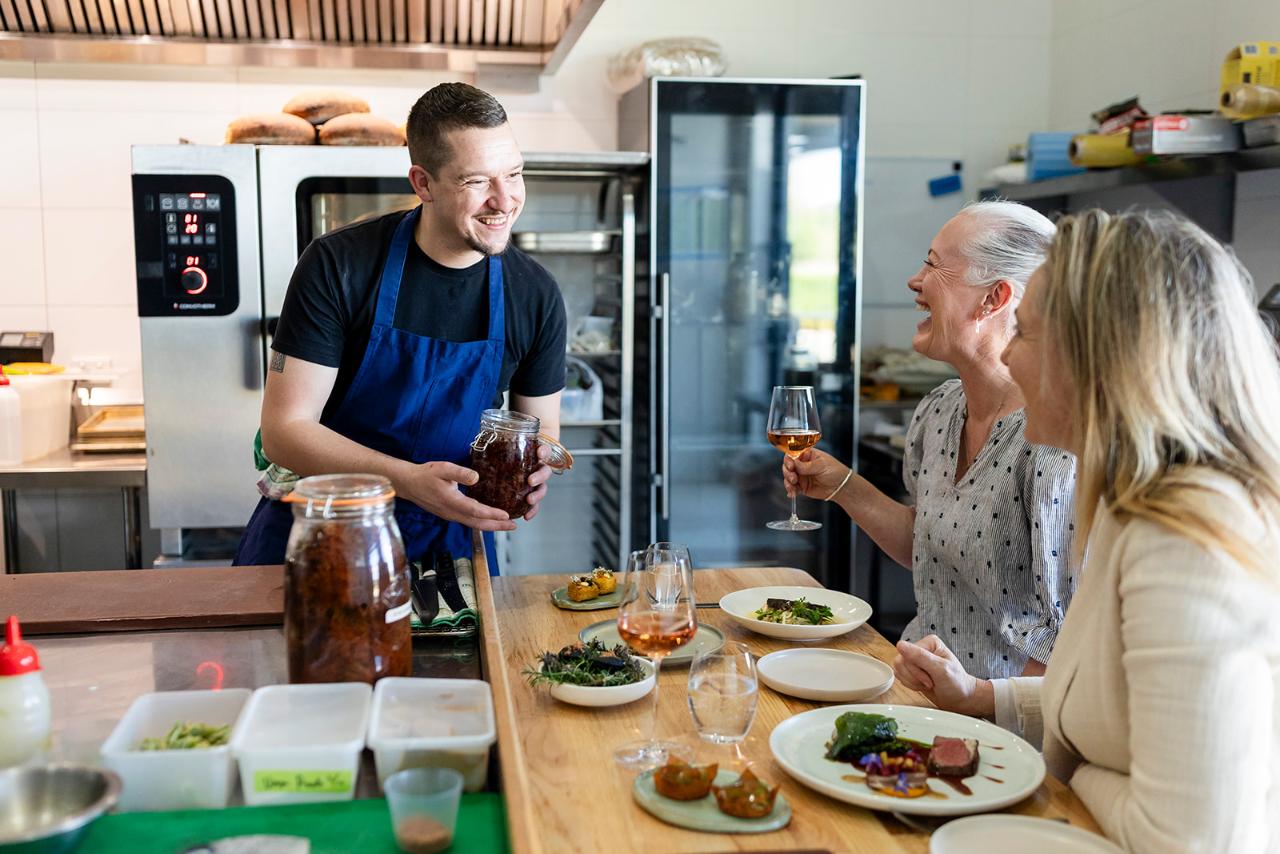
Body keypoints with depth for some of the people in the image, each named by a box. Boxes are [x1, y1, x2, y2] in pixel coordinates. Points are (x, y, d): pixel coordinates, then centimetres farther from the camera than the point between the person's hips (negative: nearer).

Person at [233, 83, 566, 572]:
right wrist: (410, 480, -29)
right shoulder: (338, 265, -14)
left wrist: (534, 469, -17)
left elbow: (541, 427, 7)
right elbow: (284, 431, -15)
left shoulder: (535, 295, -5)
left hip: (447, 540, 2)